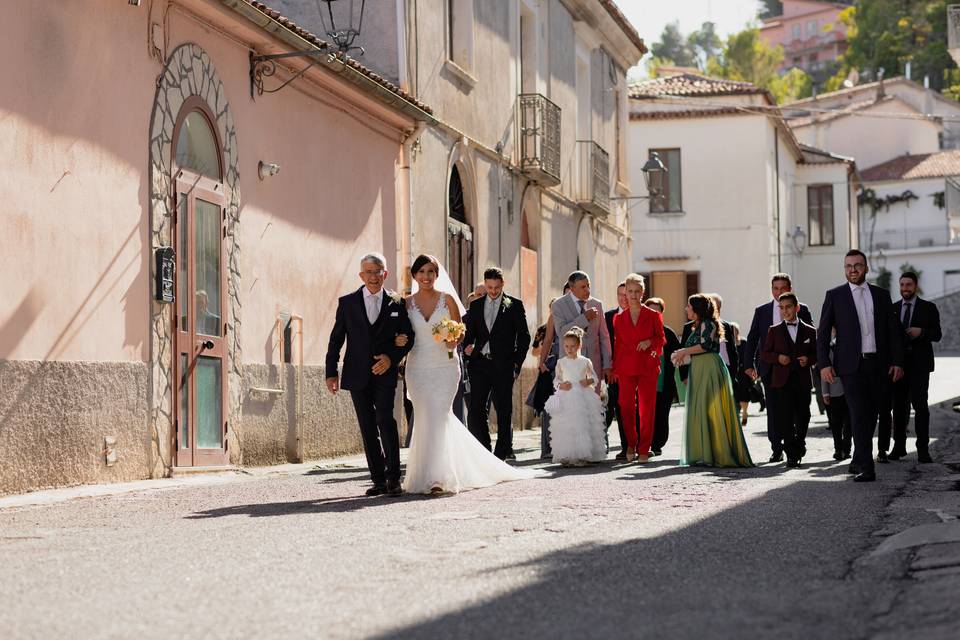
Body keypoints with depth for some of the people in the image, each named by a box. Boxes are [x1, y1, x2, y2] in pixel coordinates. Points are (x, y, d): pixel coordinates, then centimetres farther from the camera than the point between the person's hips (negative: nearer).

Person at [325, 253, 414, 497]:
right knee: (368, 428, 5)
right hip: (357, 376, 2)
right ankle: (378, 480, 11)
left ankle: (393, 478, -11)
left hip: (385, 373, -2)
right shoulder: (347, 303, 6)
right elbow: (336, 339, 6)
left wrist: (391, 357, -9)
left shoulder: (396, 303, 5)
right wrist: (331, 372, 0)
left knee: (385, 420, -17)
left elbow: (408, 337, 7)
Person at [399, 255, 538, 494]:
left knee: (438, 418, -13)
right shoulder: (408, 303, 7)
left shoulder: (447, 299, 2)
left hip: (444, 366, -2)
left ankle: (437, 477, -14)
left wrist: (453, 341, -14)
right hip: (418, 367, 2)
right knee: (424, 419, 0)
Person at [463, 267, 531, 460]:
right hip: (480, 364, 2)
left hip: (503, 365, -2)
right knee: (475, 410, -5)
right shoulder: (475, 305, 12)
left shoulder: (514, 305, 4)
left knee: (504, 411, 3)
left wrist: (517, 363, -4)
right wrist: (467, 347, -8)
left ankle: (502, 453, 11)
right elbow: (469, 332, 15)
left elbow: (524, 336, 3)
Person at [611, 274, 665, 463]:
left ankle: (644, 449, 4)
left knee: (647, 408, -2)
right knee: (626, 407, -4)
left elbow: (661, 339, 9)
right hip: (626, 368, 2)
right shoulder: (619, 318, 10)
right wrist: (614, 369, 7)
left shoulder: (653, 316, 4)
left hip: (648, 367, -1)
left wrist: (650, 342, -12)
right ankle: (631, 444, 16)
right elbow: (618, 344, 12)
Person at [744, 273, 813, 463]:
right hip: (770, 368, 1)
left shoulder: (801, 310, 5)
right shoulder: (761, 311, 9)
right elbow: (752, 339, 10)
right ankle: (776, 449, 4)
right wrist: (749, 364, 3)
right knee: (773, 409, -1)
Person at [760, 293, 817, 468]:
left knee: (803, 418, 6)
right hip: (782, 381, -1)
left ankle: (799, 446, 28)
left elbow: (816, 354, 13)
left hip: (802, 381, 1)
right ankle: (792, 454, -8)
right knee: (786, 418, -9)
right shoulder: (774, 331, 9)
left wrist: (808, 360, -9)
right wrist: (778, 357, -11)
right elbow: (764, 354, 8)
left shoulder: (809, 331, 11)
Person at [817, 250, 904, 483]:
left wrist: (897, 362, 3)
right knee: (859, 415, -12)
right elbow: (822, 333, 4)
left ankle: (858, 462, 22)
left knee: (870, 416, 7)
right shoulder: (834, 296, 5)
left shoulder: (881, 295, 12)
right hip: (852, 366, -3)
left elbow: (893, 331, 12)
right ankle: (865, 468, -14)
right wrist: (824, 364, -6)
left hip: (879, 365, 3)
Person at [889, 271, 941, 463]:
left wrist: (921, 332, -17)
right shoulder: (893, 309, 13)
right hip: (898, 362, 3)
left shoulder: (928, 308, 5)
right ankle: (899, 447, 12)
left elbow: (937, 334, 1)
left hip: (919, 363, -3)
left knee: (920, 405, -9)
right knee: (899, 405, 5)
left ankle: (923, 449, -9)